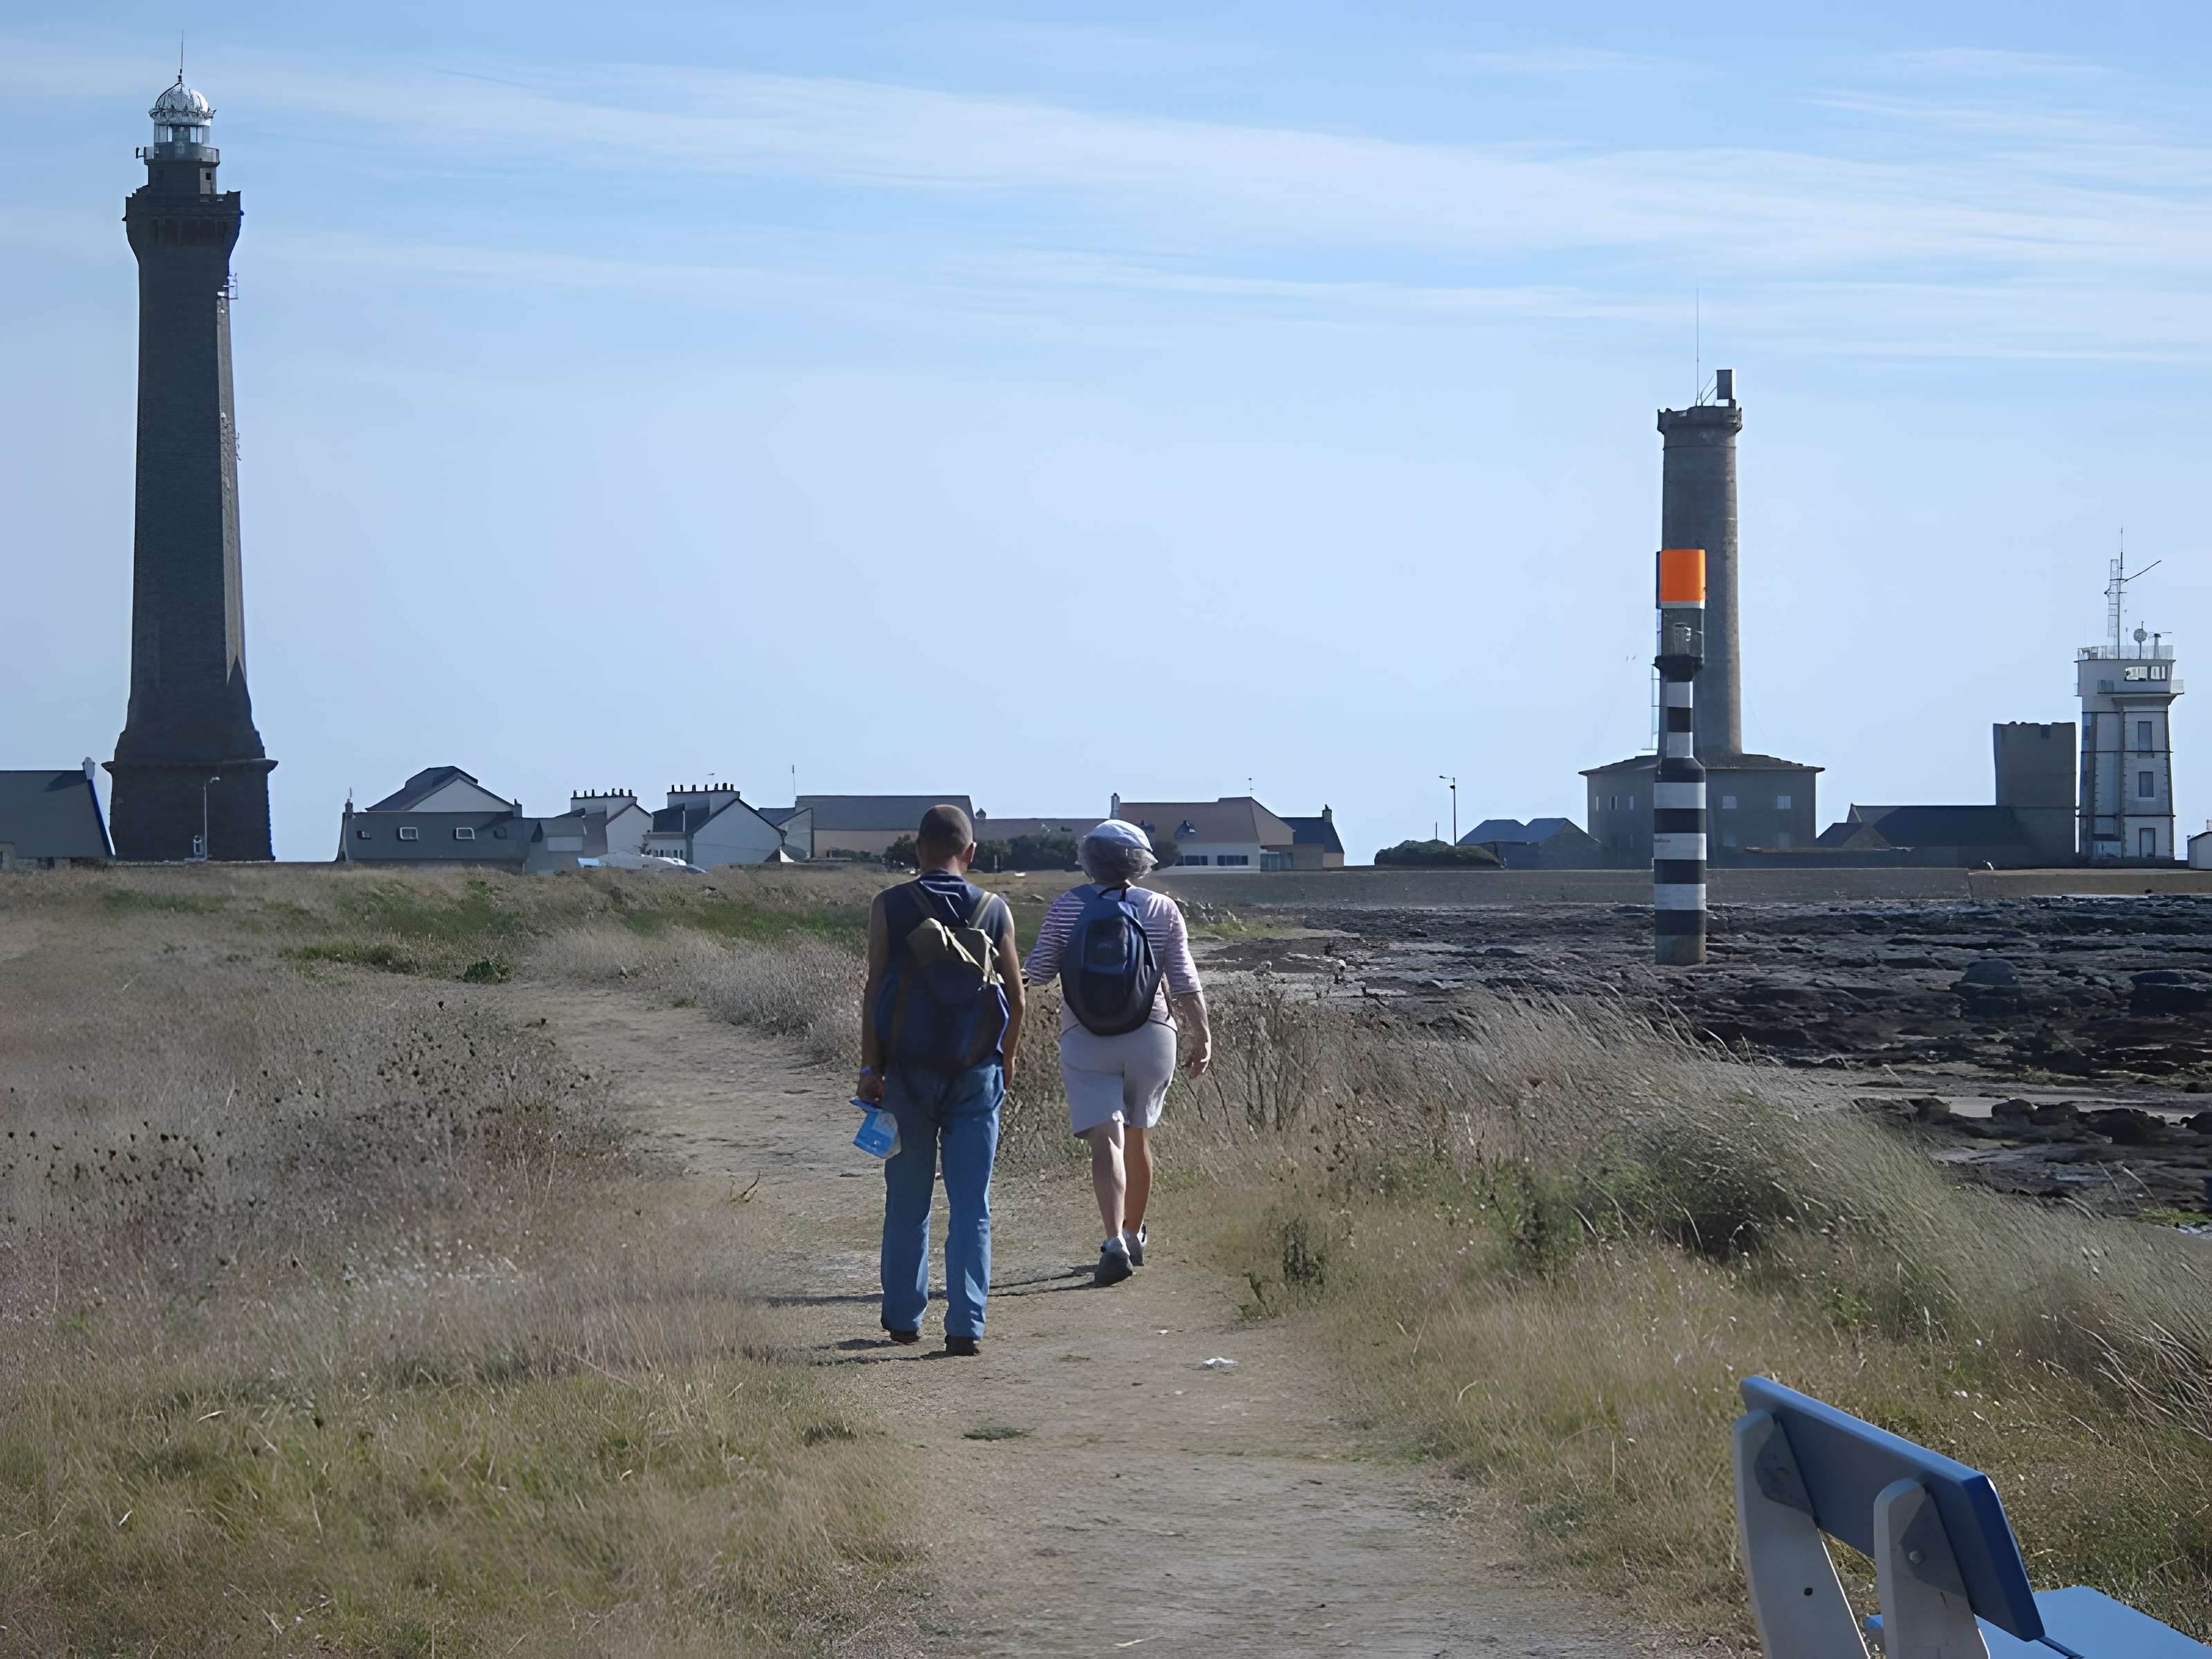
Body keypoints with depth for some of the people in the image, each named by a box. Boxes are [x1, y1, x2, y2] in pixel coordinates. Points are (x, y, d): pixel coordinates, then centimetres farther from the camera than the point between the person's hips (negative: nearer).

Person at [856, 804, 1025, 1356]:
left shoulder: (889, 907, -4)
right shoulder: (995, 911, 0)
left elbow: (874, 991, -8)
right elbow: (1015, 995, 3)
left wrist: (870, 1068, -5)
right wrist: (1006, 1059, 19)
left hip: (908, 1072, 0)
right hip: (977, 1074, 0)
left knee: (907, 1202, 12)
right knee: (972, 1206, 1)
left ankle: (903, 1316, 19)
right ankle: (966, 1325, -6)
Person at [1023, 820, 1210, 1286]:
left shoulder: (1066, 907, -3)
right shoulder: (1162, 910, -2)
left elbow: (1037, 972, 1)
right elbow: (1184, 981, -4)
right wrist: (1202, 1035, 3)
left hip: (1085, 1040, -2)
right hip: (1151, 1038, 2)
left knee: (1106, 1142, -9)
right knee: (1137, 1137, 19)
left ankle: (1115, 1243, -26)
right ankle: (1133, 1236, 33)